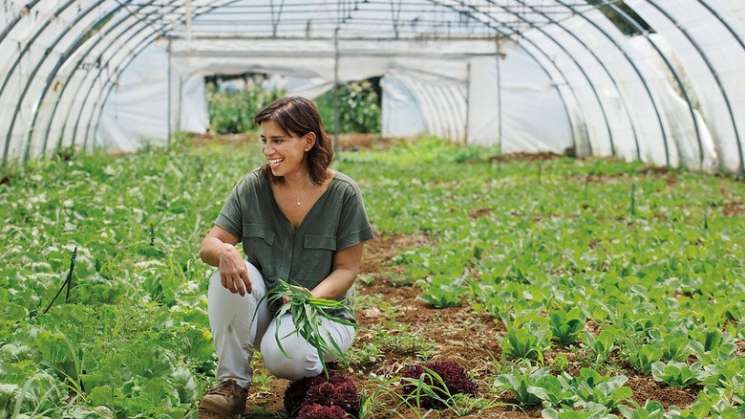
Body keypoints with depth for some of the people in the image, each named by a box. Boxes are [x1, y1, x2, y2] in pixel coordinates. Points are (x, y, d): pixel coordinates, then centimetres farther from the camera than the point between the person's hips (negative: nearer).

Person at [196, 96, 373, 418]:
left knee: (281, 353, -35)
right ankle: (232, 384, -14)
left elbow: (347, 269, -8)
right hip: (262, 309, 3)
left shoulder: (343, 193, -10)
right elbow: (208, 246, -6)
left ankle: (315, 368, 4)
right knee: (228, 273, -28)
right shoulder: (252, 187, -3)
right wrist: (224, 252, -32)